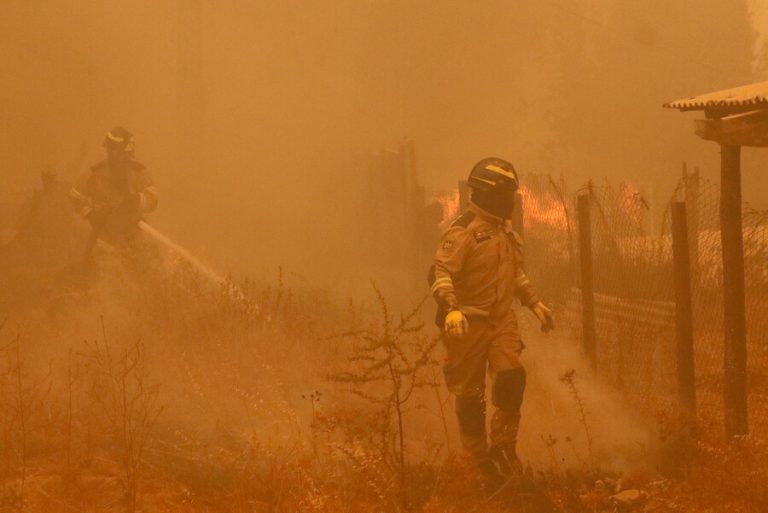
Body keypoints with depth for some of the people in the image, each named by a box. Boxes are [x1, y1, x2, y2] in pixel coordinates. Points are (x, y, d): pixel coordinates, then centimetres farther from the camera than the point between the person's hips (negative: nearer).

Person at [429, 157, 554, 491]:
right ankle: (481, 462, 12)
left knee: (511, 378, -16)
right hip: (468, 325, -6)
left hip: (502, 320, 6)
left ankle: (503, 447, -1)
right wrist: (451, 309, -37)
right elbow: (441, 273, -23)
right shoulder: (463, 232, -13)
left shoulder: (506, 232, 15)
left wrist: (535, 304, 27)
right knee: (470, 397, 1)